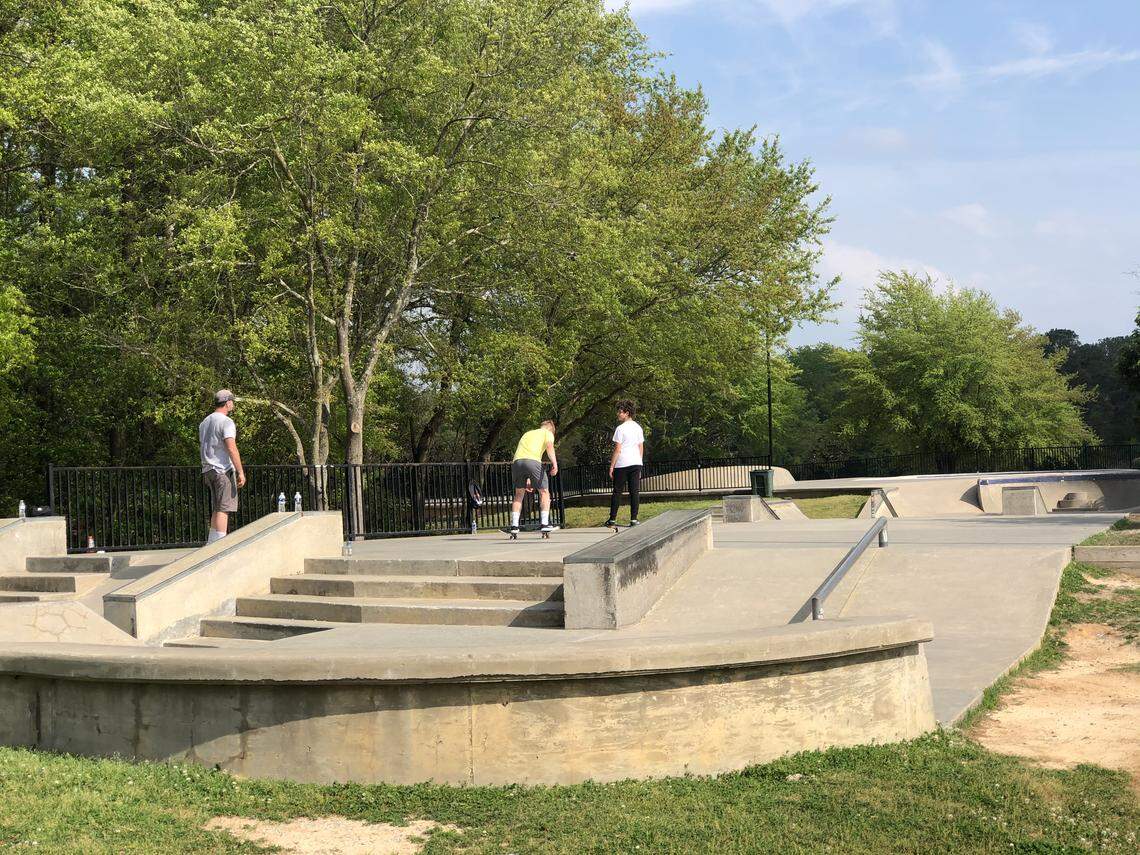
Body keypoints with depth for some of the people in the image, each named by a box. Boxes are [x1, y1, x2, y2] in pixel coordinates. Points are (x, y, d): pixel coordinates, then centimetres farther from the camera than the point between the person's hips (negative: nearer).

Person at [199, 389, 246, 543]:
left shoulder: (204, 422, 17)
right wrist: (240, 471, -18)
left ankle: (212, 543, 13)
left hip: (208, 470, 9)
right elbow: (231, 448, -19)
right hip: (223, 470, -9)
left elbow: (200, 447, 23)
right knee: (223, 508, -8)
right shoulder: (226, 422, -10)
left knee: (216, 509, 14)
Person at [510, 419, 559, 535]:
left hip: (516, 461, 5)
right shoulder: (548, 433, 19)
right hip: (533, 461, -5)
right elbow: (549, 446, -4)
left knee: (519, 495, 18)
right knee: (544, 492, 11)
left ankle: (514, 525, 11)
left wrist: (527, 479, 40)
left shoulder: (527, 433, 37)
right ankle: (545, 523, 4)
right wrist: (554, 463, -16)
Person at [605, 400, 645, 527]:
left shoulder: (621, 428, -9)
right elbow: (641, 448, 14)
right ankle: (634, 519, 0)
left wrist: (611, 467, -6)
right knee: (635, 491, 4)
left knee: (617, 492, 4)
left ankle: (613, 519, 6)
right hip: (636, 463, 5)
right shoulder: (638, 428, 10)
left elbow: (617, 449, -11)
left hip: (622, 464, -5)